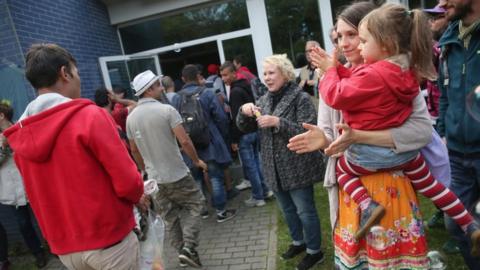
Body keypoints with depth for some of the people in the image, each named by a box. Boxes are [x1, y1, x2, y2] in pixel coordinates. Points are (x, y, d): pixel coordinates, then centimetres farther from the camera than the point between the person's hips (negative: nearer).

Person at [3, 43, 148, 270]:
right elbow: (127, 180, -20)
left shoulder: (19, 136, 3)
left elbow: (39, 195, 12)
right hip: (109, 239, -6)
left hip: (64, 247, 6)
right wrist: (138, 196, 0)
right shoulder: (90, 115, -17)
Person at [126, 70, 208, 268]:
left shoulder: (131, 118, 2)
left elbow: (134, 150, 11)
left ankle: (182, 253, 26)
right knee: (196, 205, 11)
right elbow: (184, 141, -18)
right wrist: (197, 161, -2)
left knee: (169, 217, 16)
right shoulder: (166, 110, -15)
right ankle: (188, 247, 1)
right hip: (177, 173, -5)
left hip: (154, 177, 6)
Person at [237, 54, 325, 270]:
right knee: (287, 209, 21)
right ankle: (298, 242, 42)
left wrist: (278, 122, -27)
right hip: (274, 169, 7)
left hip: (297, 167, -6)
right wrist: (244, 111, -11)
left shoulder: (300, 98, -11)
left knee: (305, 211, 5)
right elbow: (245, 128, 9)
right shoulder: (264, 100, 9)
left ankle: (314, 251, 26)